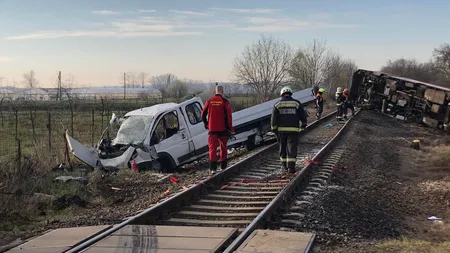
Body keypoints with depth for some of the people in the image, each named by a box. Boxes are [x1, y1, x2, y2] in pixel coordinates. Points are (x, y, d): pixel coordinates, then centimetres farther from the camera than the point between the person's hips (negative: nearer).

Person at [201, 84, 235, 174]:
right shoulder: (225, 102, -8)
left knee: (212, 147, -2)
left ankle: (213, 167, -15)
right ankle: (223, 165, 25)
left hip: (212, 129, 1)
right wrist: (231, 128, -4)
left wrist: (206, 124, 22)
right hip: (222, 129, -1)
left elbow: (203, 114, 8)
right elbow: (228, 116, -11)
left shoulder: (209, 101, 2)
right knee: (223, 146, 16)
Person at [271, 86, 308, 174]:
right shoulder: (296, 103, 2)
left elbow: (273, 118, -2)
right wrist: (303, 124, 23)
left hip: (281, 129, 1)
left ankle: (284, 167, 19)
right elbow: (303, 115, 6)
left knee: (283, 148, 13)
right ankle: (291, 167, -8)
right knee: (292, 148, -1)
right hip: (293, 130, -1)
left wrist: (274, 129, 5)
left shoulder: (277, 104, 3)